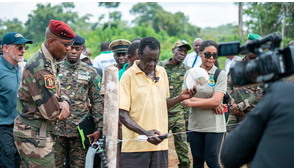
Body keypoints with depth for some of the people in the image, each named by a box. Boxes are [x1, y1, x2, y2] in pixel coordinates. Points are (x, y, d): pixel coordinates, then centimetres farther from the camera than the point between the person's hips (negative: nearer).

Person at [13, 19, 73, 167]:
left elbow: (59, 88, 17)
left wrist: (65, 102, -6)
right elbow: (51, 111, -26)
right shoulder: (41, 67, -23)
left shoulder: (47, 61, 9)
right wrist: (62, 108, -3)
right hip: (34, 135, -10)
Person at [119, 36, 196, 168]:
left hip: (159, 144, 5)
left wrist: (180, 97, 4)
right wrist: (145, 133, -23)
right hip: (135, 147, -5)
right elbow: (122, 114, -10)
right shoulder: (128, 76, -7)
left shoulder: (162, 72, 11)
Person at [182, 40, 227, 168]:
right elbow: (185, 98, -7)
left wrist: (190, 103, -10)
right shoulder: (190, 73, 6)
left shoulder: (220, 74, -3)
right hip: (195, 124, 4)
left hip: (214, 125, -3)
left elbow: (216, 101, -14)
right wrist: (211, 104, -15)